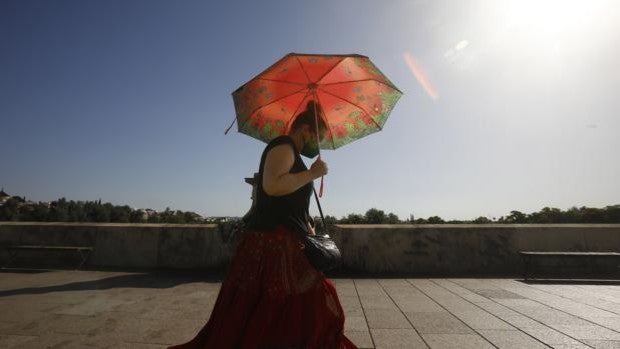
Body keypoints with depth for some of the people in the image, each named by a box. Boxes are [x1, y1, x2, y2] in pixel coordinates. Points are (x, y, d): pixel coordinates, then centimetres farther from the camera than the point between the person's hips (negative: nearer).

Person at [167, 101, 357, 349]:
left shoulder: (291, 153, 23)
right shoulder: (283, 146, -8)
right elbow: (272, 186, -26)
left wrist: (308, 228, 22)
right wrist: (311, 173, -15)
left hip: (286, 243, 10)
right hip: (272, 242, -10)